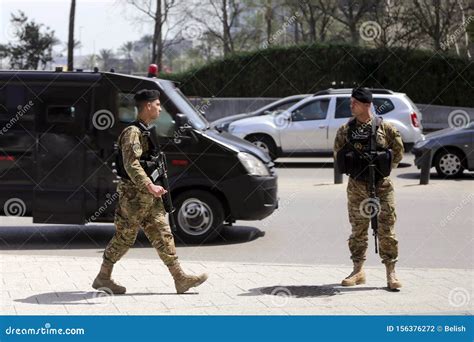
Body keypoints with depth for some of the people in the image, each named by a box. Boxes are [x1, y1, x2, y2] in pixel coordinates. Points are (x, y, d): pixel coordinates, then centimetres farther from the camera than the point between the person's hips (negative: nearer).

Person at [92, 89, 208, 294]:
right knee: (123, 238, 0)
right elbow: (131, 165, -26)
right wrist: (150, 186, -35)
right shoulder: (132, 132, -15)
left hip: (149, 197, 9)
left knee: (162, 235, 6)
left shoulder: (147, 132, 16)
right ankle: (102, 278, 11)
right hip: (134, 195, -9)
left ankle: (180, 279, 5)